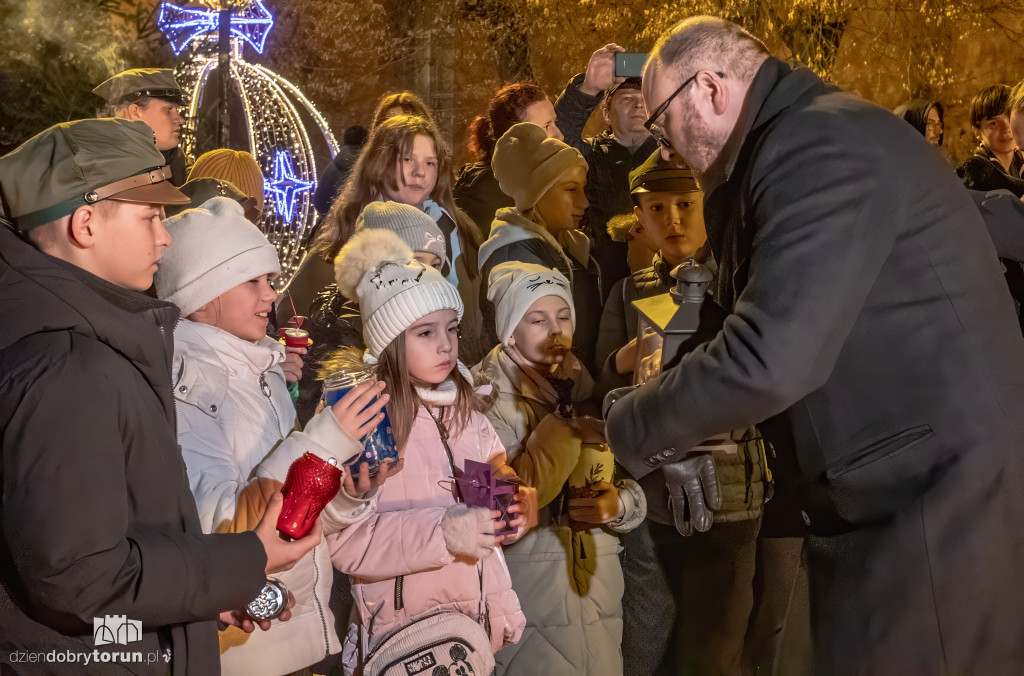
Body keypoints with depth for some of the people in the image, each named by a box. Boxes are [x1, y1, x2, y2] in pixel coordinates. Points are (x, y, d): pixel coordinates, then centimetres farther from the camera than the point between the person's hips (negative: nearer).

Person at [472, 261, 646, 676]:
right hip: (530, 596, -5)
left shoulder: (587, 387, 10)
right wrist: (567, 414, -19)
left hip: (599, 591, 5)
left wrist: (619, 505, -9)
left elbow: (632, 484, 13)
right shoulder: (489, 393, -7)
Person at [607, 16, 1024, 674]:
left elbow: (768, 360, -26)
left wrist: (628, 432, -13)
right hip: (889, 500, 10)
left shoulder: (820, 146, -18)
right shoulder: (811, 136, 15)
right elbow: (762, 321, 16)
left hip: (940, 513, -10)